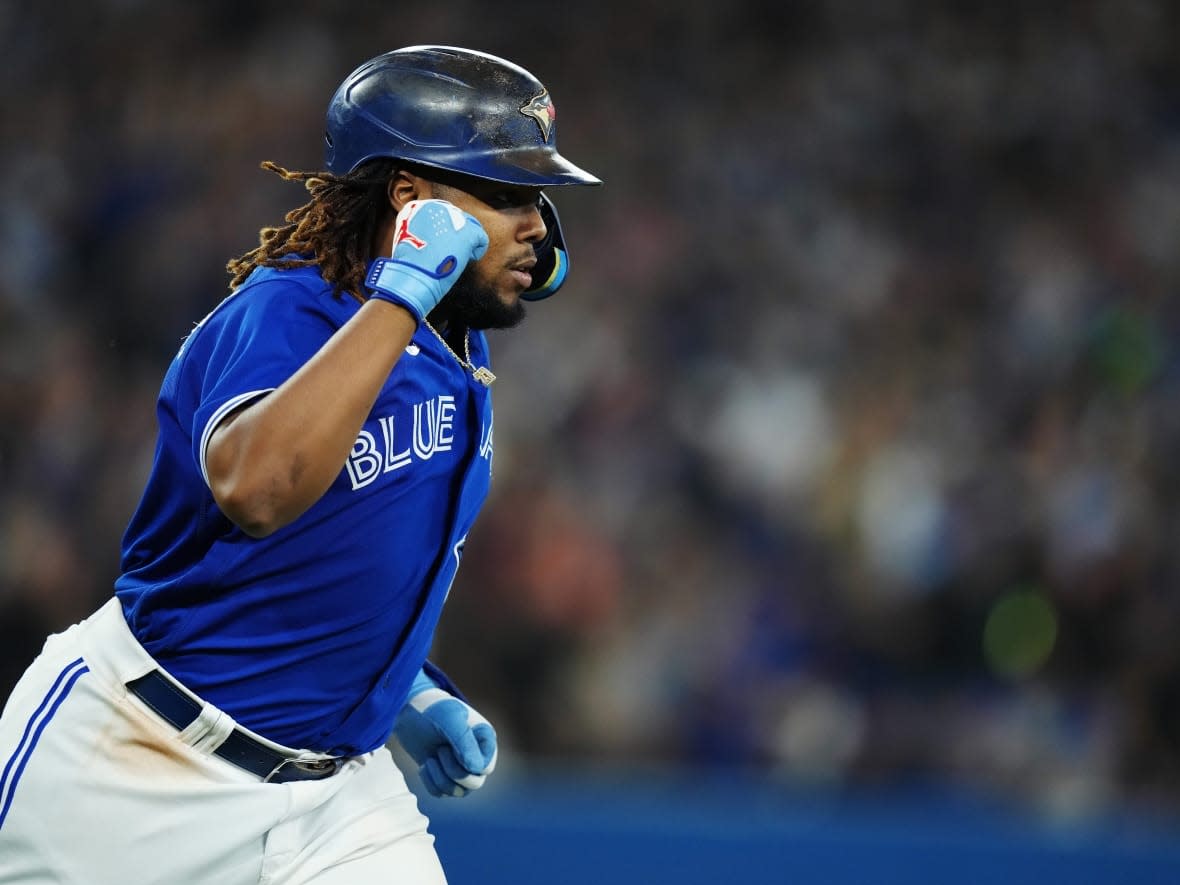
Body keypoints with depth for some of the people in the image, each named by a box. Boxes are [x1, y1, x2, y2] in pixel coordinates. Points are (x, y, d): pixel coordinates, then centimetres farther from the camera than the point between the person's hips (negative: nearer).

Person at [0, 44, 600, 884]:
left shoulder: (459, 344, 6)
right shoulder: (286, 311, -19)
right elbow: (255, 490, -41)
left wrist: (412, 695, 13)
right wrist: (400, 294, -35)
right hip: (137, 763, -7)